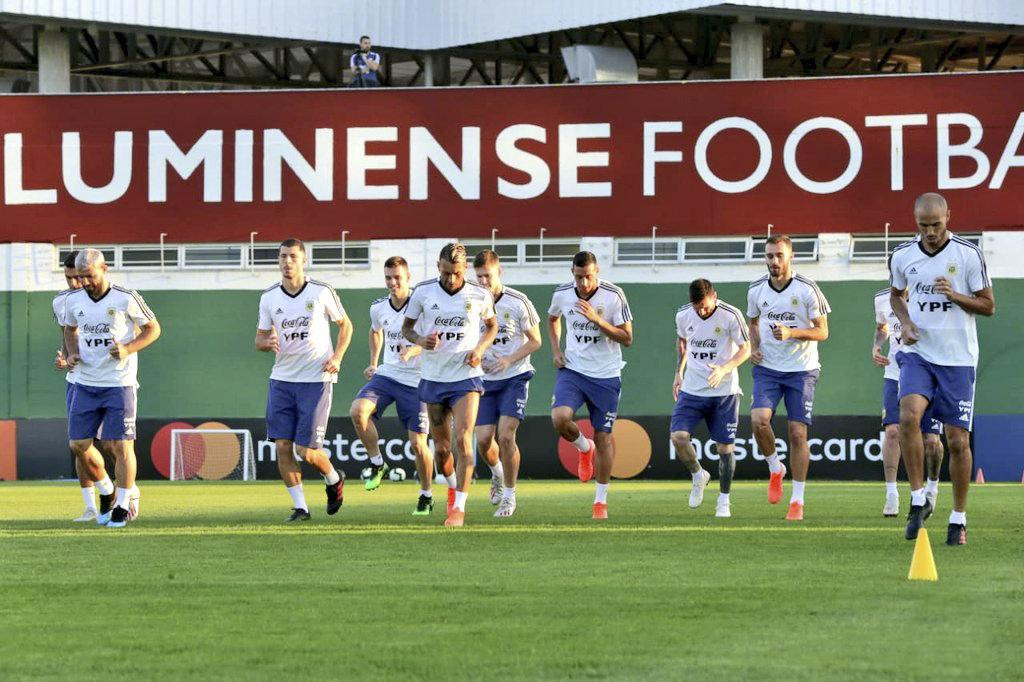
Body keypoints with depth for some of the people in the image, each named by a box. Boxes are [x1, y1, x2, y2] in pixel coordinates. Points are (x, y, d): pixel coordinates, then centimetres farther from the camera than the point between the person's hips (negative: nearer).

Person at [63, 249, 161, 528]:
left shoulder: (126, 299, -10)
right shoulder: (73, 300, 3)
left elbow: (153, 328, -1)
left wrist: (128, 349, -16)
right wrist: (72, 353, 2)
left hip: (119, 383, -5)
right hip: (85, 384, 5)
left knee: (120, 446, -7)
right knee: (79, 445, 1)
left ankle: (123, 505, 6)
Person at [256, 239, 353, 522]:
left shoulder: (322, 292, -4)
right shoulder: (269, 297, 5)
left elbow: (345, 324, 9)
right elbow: (260, 338, 12)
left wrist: (337, 357, -5)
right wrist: (268, 342, -13)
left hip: (316, 379, -4)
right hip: (281, 379, 4)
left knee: (306, 450, -7)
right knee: (282, 445, -5)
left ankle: (334, 480, 25)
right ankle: (300, 506, 7)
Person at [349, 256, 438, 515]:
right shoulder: (378, 308, 5)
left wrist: (414, 350, -34)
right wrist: (373, 362, 21)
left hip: (416, 382, -4)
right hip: (386, 375, 4)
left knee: (418, 443, -5)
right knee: (358, 411, -24)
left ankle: (426, 495, 18)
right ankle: (377, 464, -5)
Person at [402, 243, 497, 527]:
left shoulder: (480, 296, -4)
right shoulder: (423, 292, -3)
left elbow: (491, 324, 14)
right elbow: (407, 326, 9)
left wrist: (480, 348, -5)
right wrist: (420, 340, -12)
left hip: (466, 377, -2)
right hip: (433, 377, 2)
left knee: (463, 440, -17)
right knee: (441, 448, 8)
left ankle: (459, 507, -15)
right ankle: (453, 484, 37)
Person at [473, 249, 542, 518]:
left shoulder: (518, 302, -10)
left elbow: (535, 340, -2)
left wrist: (509, 360, -16)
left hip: (514, 377, -3)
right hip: (486, 380, 3)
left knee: (505, 435, -15)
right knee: (483, 440, -3)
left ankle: (509, 495, 1)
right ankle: (497, 475, 31)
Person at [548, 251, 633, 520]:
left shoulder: (614, 296, -13)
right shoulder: (562, 294, -3)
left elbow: (627, 338, -12)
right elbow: (553, 318, 21)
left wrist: (597, 320, -24)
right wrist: (555, 349, 6)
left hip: (606, 376, -2)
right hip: (572, 370, 2)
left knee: (603, 437, 4)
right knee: (560, 418, -23)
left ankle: (601, 500, 18)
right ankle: (584, 447, 13)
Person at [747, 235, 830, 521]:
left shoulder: (807, 289, -9)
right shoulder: (756, 290, 3)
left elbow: (822, 331, -6)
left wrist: (791, 333, -22)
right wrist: (754, 347, 2)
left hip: (801, 370, -3)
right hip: (767, 368, 3)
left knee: (798, 433, -3)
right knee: (758, 419, -20)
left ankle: (797, 500, 8)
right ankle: (775, 469, 8)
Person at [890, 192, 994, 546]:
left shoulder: (968, 255, -6)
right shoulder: (903, 256, 3)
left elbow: (988, 305, -1)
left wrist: (954, 295, -18)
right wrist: (905, 322, 1)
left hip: (957, 360, -2)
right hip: (918, 354, 2)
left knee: (958, 440, 0)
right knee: (909, 416, -24)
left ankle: (958, 518, 15)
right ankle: (918, 500, -13)